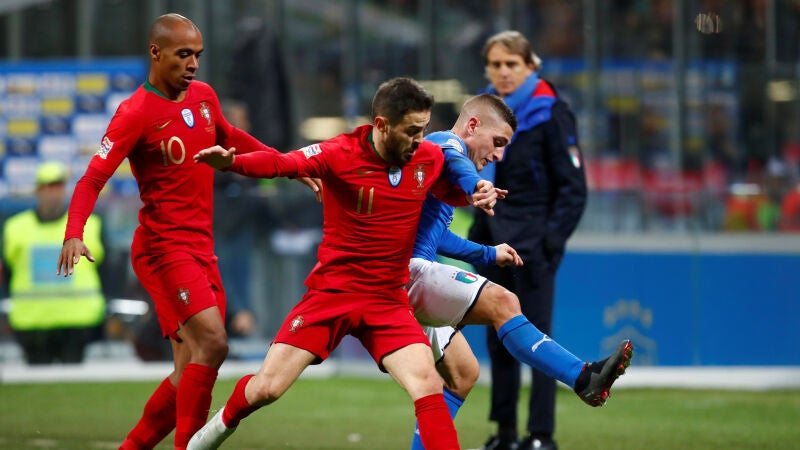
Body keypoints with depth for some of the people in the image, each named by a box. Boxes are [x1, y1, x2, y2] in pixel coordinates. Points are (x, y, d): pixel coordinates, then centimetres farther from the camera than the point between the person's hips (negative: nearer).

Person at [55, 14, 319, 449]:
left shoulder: (204, 96, 10)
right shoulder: (136, 112, -12)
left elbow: (229, 137, 32)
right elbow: (92, 179, -17)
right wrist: (73, 234, -33)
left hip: (201, 248, 8)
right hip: (163, 246, -7)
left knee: (191, 374, 5)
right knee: (211, 342, -24)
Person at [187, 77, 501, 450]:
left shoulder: (429, 158, -2)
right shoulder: (342, 154, -16)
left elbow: (452, 191, 19)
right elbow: (281, 163, -27)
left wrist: (478, 192, -4)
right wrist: (231, 162, -46)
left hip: (388, 301, 3)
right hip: (331, 291, -2)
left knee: (429, 388, -16)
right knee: (266, 388, -1)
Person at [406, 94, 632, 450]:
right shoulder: (445, 142, -4)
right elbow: (454, 159, -32)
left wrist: (486, 255, 44)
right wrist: (476, 186, -52)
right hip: (407, 271, -11)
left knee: (462, 373, 14)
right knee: (501, 302, -25)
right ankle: (584, 378, -36)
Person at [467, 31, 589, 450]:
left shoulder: (550, 112, -8)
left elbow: (573, 186, -9)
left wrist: (551, 238, -16)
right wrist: (477, 230, 9)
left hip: (531, 243, -6)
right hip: (492, 242, 6)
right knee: (498, 339, 9)